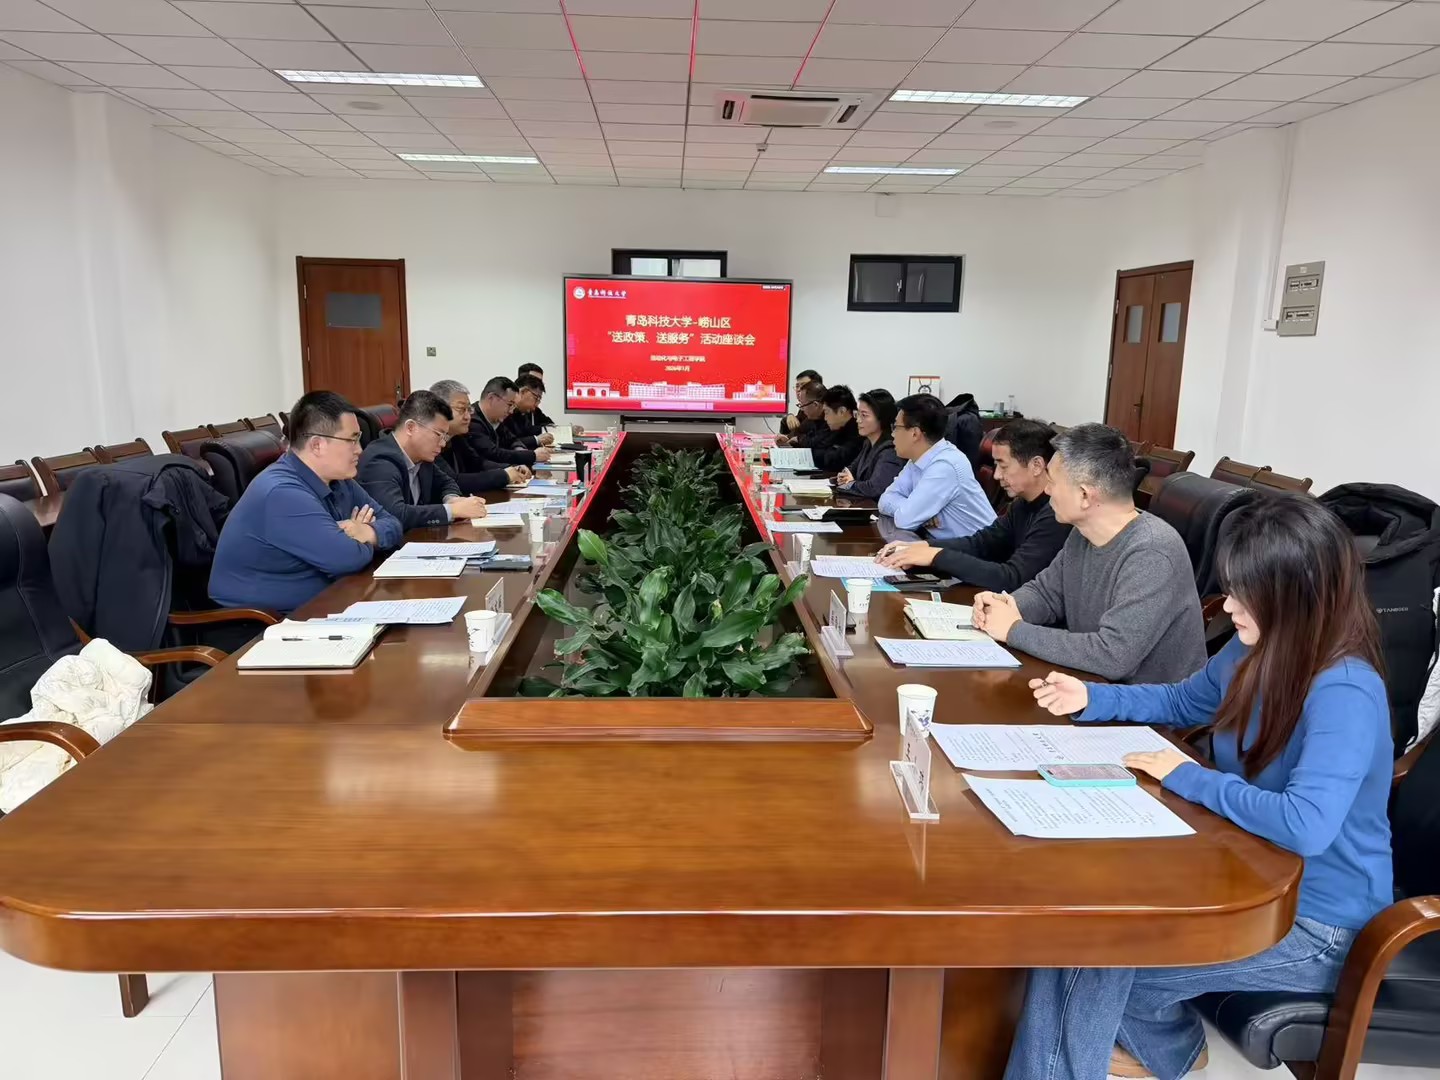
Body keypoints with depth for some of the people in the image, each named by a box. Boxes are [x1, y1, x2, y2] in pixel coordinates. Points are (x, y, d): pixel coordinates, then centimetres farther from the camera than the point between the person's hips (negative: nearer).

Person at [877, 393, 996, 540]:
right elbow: (887, 498, 1)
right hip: (941, 541, 8)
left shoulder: (945, 466, -24)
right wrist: (916, 509, -16)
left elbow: (905, 519, -24)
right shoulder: (918, 458, 2)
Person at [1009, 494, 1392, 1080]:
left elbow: (1305, 826, -42)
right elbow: (1182, 703, 15)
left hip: (1314, 922, -8)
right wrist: (1090, 699, -1)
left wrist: (1189, 778, -28)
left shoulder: (1345, 696, -29)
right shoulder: (1255, 650, -4)